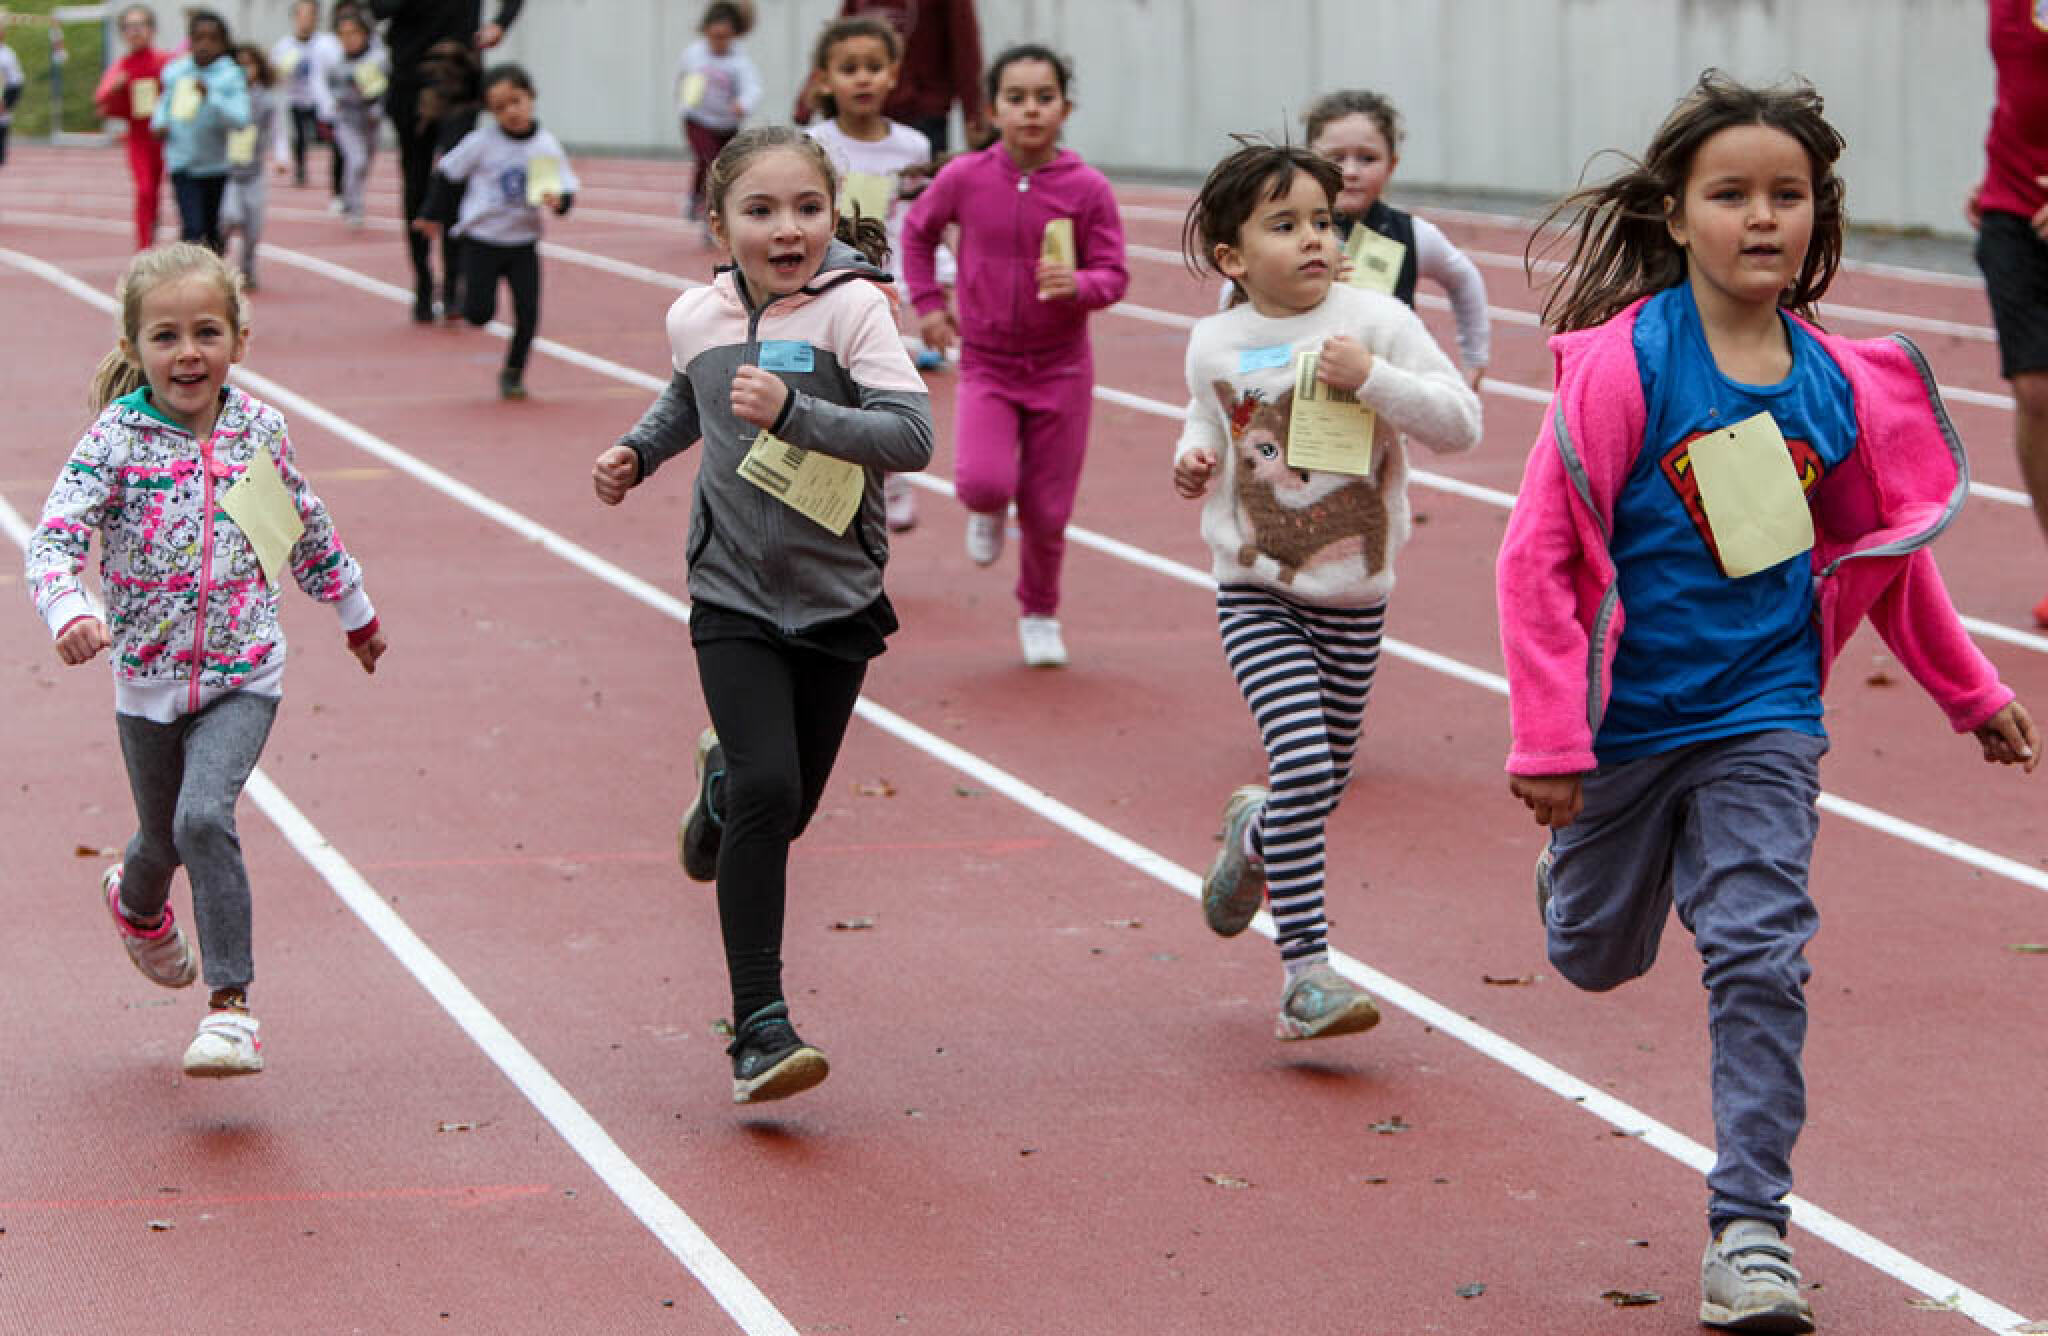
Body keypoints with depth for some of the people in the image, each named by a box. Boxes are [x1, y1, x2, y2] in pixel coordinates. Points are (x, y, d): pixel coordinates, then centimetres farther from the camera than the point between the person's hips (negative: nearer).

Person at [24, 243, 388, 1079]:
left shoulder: (260, 430, -3)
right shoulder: (115, 440, -12)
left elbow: (307, 530, 14)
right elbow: (54, 537, -21)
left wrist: (356, 613, 27)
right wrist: (70, 610, -41)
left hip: (243, 673, 0)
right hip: (149, 675, 0)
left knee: (205, 817, -22)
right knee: (164, 836, 18)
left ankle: (232, 1009, -16)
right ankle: (136, 902, 56)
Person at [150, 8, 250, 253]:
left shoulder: (231, 76, -10)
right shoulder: (175, 72, 0)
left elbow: (240, 119, -23)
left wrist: (210, 96, -33)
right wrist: (159, 122, 2)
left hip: (218, 166, 0)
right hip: (183, 164, 0)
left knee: (214, 232, 15)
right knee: (192, 228, -14)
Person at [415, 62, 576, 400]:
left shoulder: (547, 145, -5)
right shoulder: (482, 141, -10)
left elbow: (568, 188, -2)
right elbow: (448, 173, 1)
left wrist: (559, 200, -25)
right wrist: (433, 215, 8)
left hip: (523, 243, 2)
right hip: (482, 239, -2)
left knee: (528, 313, -5)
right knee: (479, 313, -6)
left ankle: (513, 373, 15)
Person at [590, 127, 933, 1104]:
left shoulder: (852, 308, -13)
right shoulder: (698, 317, 0)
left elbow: (912, 436, -23)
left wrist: (792, 411, -32)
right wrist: (638, 452, 9)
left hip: (837, 600, 0)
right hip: (734, 596, 0)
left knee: (787, 809, 10)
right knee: (767, 787, -18)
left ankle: (723, 782, 50)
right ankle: (758, 1026, -13)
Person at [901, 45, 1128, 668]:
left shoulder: (1088, 189, -11)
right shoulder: (965, 178, -8)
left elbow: (1113, 274, -7)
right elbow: (917, 231, 11)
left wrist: (1079, 284, -28)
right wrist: (927, 302, 5)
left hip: (1060, 369, 0)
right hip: (986, 365, 0)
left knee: (1047, 510, 6)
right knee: (983, 482, -22)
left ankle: (1040, 613, 33)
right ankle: (989, 514, 17)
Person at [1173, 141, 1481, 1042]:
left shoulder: (1375, 322, -8)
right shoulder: (1215, 345, -1)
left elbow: (1461, 425, -11)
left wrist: (1374, 379, -23)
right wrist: (1192, 460, -2)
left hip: (1355, 601, 1)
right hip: (1257, 594, -1)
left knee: (1325, 783, 12)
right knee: (1303, 763, -18)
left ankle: (1256, 835, 49)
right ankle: (1304, 969, -11)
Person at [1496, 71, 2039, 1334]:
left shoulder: (1842, 384, -4)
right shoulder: (1622, 366, -17)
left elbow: (1890, 552, 11)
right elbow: (1540, 555, -14)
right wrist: (1549, 741, -16)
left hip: (1762, 721, 2)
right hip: (1624, 718, -1)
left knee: (1760, 957, -8)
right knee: (1597, 954, 17)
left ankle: (1750, 1227, -1)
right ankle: (1578, 844, 53)